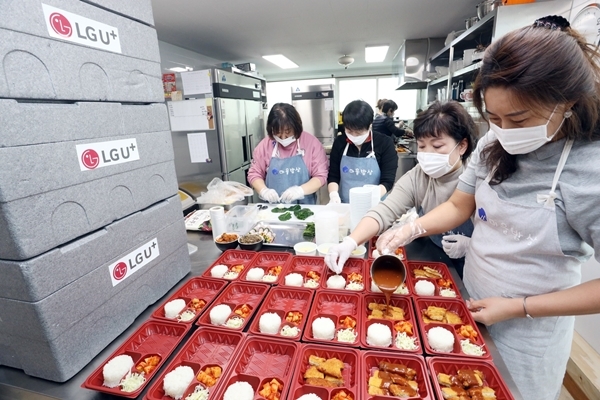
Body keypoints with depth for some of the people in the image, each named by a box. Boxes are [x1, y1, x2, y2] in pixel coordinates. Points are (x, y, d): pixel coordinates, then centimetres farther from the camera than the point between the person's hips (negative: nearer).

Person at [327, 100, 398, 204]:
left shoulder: (385, 144, -4)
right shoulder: (339, 143, 3)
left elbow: (388, 181, -7)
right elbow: (333, 176, 6)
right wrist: (333, 194, -12)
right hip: (344, 206, 3)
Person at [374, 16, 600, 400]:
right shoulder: (494, 147, -9)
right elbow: (458, 207, -1)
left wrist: (517, 308, -19)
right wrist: (411, 229, -17)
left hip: (528, 328, -4)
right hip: (470, 301, 5)